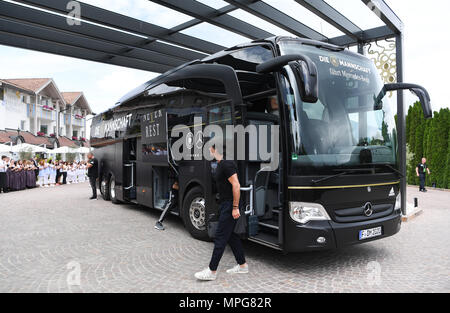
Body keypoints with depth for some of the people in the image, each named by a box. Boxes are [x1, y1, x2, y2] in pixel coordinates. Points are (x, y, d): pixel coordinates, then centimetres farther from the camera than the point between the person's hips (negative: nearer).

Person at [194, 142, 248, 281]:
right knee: (231, 235, 15)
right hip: (224, 204, 10)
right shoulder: (220, 164, 15)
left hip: (230, 206, -10)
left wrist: (235, 207, -23)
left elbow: (236, 185, -23)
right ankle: (242, 265, 26)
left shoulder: (227, 164, -18)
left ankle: (212, 271, 3)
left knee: (220, 237, -5)